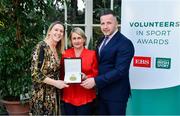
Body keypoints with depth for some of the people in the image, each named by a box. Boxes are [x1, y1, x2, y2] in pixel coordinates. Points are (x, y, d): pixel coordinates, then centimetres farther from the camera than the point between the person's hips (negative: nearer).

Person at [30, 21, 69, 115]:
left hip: (54, 94, 7)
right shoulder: (41, 46, -14)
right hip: (42, 95, -7)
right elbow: (35, 74, -19)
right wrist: (55, 83, -18)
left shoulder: (58, 50, 9)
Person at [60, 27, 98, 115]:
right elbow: (61, 74, 11)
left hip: (85, 97, -1)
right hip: (68, 96, 2)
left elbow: (96, 74, 1)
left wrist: (86, 77, -16)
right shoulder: (65, 54, 4)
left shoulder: (92, 54, 0)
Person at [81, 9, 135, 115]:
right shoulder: (103, 40, 10)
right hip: (102, 92, 8)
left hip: (116, 94, -8)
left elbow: (120, 71, -24)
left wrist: (96, 81, -24)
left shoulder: (125, 43, -18)